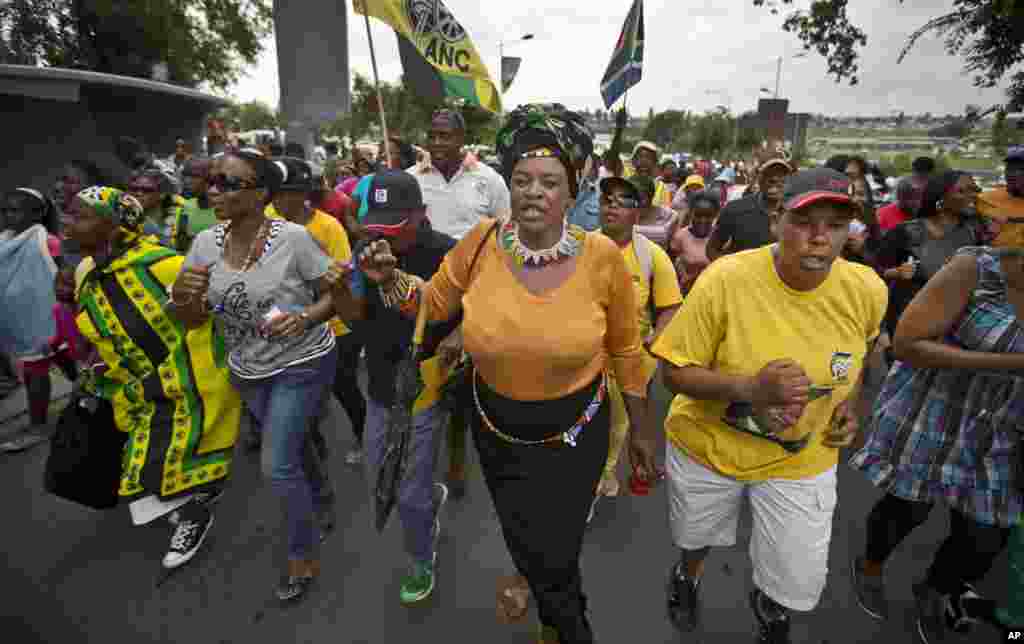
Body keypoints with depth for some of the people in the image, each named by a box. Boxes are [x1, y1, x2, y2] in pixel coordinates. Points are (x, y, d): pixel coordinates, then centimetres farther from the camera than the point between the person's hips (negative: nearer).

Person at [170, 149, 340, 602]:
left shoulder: (293, 237, -21)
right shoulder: (205, 243, -7)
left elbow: (334, 296, -12)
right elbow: (189, 321, -2)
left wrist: (304, 318, -31)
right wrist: (181, 296, -24)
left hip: (303, 365, -5)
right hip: (247, 370, 6)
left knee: (276, 464, -5)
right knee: (294, 444, 23)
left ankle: (304, 557, 20)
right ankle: (321, 506, 51)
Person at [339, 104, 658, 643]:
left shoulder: (602, 256, -17)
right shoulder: (482, 242, -14)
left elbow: (626, 348, -5)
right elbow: (434, 303, 1)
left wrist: (640, 428, 3)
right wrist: (391, 279, -18)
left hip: (573, 430, -2)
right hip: (495, 426, 3)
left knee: (553, 561, 6)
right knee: (522, 539, 27)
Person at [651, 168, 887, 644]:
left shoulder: (866, 289, -14)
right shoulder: (724, 280, -27)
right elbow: (675, 372, -22)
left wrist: (851, 402, -1)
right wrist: (751, 387, -35)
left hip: (801, 458, 2)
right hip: (708, 443, -1)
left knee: (798, 587, 10)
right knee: (697, 538, 26)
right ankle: (687, 576, 65)